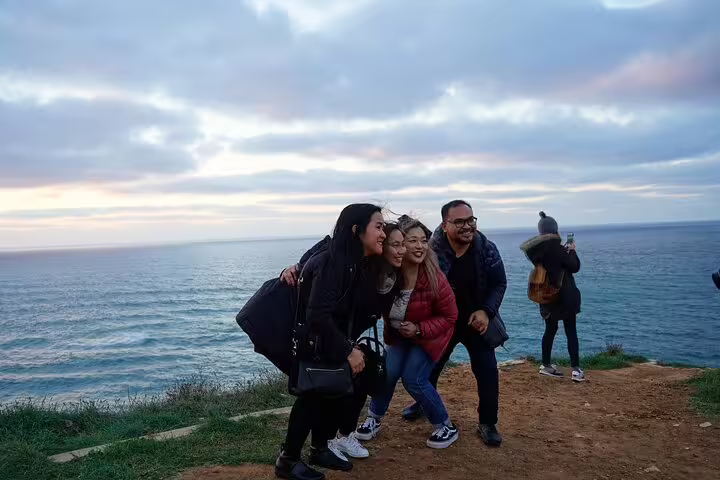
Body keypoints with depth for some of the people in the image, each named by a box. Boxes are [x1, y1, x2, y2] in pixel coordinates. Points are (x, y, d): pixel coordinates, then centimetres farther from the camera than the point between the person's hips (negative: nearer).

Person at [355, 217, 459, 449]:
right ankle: (374, 419, 18)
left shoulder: (434, 278, -30)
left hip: (428, 335, -3)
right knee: (388, 373, -9)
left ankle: (447, 427, 10)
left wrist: (419, 329, -27)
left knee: (413, 379, -11)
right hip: (398, 334, 3)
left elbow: (449, 316, -17)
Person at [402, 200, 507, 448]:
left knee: (487, 372, -2)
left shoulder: (487, 249, -16)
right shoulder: (432, 251, -21)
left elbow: (499, 284, -6)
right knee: (430, 366, 15)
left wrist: (487, 311, -19)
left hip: (476, 321, 0)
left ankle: (487, 423, 15)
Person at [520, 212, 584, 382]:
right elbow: (574, 267, -11)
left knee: (550, 329, 16)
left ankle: (546, 365, 22)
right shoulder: (555, 246, -17)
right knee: (571, 331, 0)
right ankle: (576, 370, -2)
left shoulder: (537, 249, 2)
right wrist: (572, 251, 4)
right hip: (564, 296, -6)